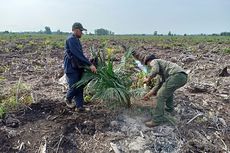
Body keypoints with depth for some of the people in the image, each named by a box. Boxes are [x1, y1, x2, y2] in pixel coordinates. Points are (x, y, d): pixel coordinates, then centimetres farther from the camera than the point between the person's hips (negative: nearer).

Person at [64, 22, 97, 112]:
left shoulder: (76, 40, 15)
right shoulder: (71, 40, -16)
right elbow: (79, 54, -24)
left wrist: (88, 64, 15)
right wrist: (90, 65, -25)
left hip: (78, 67, 9)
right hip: (71, 68, -9)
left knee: (80, 87, 6)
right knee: (74, 87, -3)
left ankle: (79, 106, 12)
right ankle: (68, 100, 26)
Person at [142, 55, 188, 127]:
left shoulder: (154, 61, 13)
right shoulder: (160, 73, 38)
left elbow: (155, 70, -11)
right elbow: (158, 86, 38)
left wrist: (148, 79, 6)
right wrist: (148, 94, 39)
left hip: (176, 75, -10)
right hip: (183, 77, 10)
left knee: (161, 96, -4)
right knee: (168, 89, 36)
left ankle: (157, 119, 0)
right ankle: (169, 107, 48)